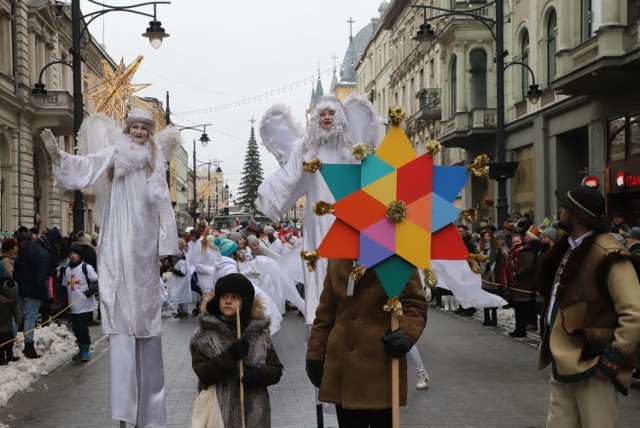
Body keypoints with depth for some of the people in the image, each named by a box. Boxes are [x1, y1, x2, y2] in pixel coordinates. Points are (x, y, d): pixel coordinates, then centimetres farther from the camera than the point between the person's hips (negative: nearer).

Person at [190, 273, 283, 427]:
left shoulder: (259, 333, 7)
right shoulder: (204, 336, 0)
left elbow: (276, 369, 6)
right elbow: (203, 374, -8)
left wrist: (258, 375, -15)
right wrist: (229, 356, -21)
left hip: (254, 413, 2)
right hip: (220, 411, -2)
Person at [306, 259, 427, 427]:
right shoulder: (337, 258, 9)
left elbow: (414, 302, -5)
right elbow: (326, 310, 14)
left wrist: (406, 332, -25)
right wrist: (315, 354, 12)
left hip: (381, 364, -4)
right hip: (342, 366, 4)